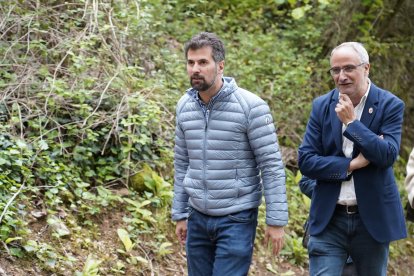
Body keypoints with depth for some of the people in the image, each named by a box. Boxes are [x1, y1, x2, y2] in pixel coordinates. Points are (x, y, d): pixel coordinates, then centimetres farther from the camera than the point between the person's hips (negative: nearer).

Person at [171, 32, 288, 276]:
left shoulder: (251, 106, -14)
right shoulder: (185, 106, 4)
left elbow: (272, 165, -12)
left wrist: (277, 220, -14)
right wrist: (180, 214, 14)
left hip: (237, 219, -5)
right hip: (197, 218, 5)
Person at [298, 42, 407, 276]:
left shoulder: (390, 105, -4)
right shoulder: (322, 106, 3)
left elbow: (388, 155, -17)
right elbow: (305, 160, -3)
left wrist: (351, 122, -19)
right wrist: (351, 165, -14)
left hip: (372, 219, -1)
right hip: (329, 220, 1)